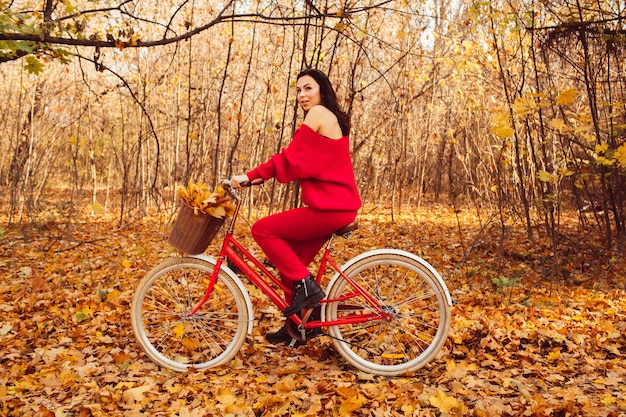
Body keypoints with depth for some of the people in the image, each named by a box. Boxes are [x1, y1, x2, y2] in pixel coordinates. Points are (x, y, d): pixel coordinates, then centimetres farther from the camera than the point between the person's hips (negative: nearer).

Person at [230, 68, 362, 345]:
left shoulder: (318, 113, -9)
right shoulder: (332, 118, 21)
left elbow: (291, 158, -16)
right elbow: (303, 162, 19)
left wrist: (249, 176, -11)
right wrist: (260, 176, 12)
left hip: (328, 208, -10)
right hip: (337, 206, 10)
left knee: (262, 229, -6)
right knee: (291, 261, 14)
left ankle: (305, 285, -3)